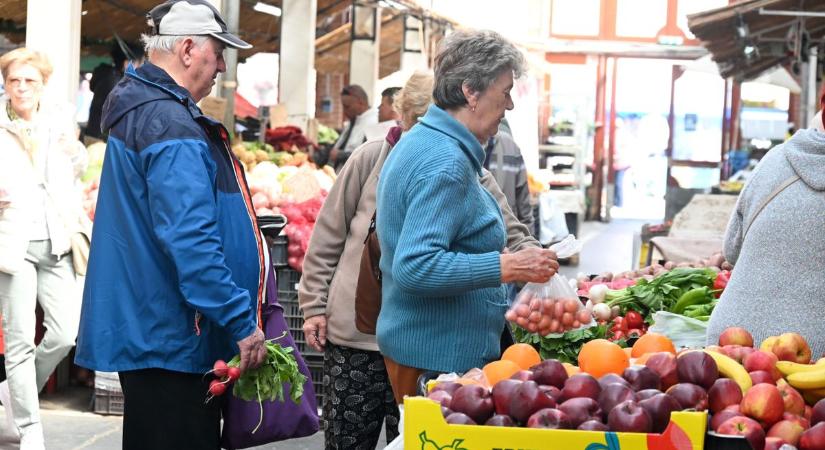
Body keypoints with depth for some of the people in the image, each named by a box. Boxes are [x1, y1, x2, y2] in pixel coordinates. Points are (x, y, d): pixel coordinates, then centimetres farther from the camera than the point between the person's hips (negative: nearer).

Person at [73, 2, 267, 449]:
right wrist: (242, 322, -23)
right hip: (173, 339, -11)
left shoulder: (137, 111, 16)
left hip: (145, 328, 11)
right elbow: (191, 240, -26)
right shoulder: (171, 125, -18)